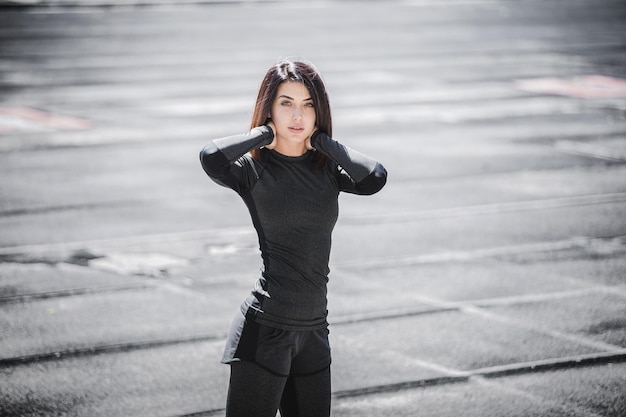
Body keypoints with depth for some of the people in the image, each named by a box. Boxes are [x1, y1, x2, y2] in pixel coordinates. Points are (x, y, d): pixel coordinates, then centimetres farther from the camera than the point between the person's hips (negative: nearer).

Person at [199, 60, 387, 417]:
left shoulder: (327, 167, 7)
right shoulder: (254, 169, -5)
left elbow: (374, 179, -14)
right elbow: (212, 158, -28)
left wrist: (322, 140, -5)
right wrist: (266, 133, -11)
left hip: (313, 332, 5)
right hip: (265, 329, -5)